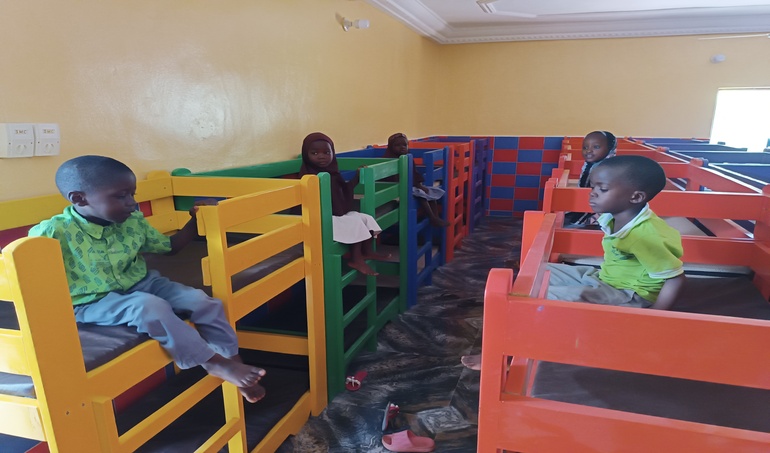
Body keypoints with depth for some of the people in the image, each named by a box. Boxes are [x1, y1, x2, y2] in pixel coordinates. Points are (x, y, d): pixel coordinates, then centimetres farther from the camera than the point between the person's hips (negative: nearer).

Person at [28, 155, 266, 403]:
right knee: (151, 307, -34)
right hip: (93, 303, -6)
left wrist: (195, 221, 2)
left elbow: (169, 246, 12)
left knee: (201, 300, -12)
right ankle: (212, 362, -23)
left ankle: (232, 359, -3)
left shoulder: (133, 221, -1)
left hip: (141, 284, 6)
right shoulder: (53, 232, -18)